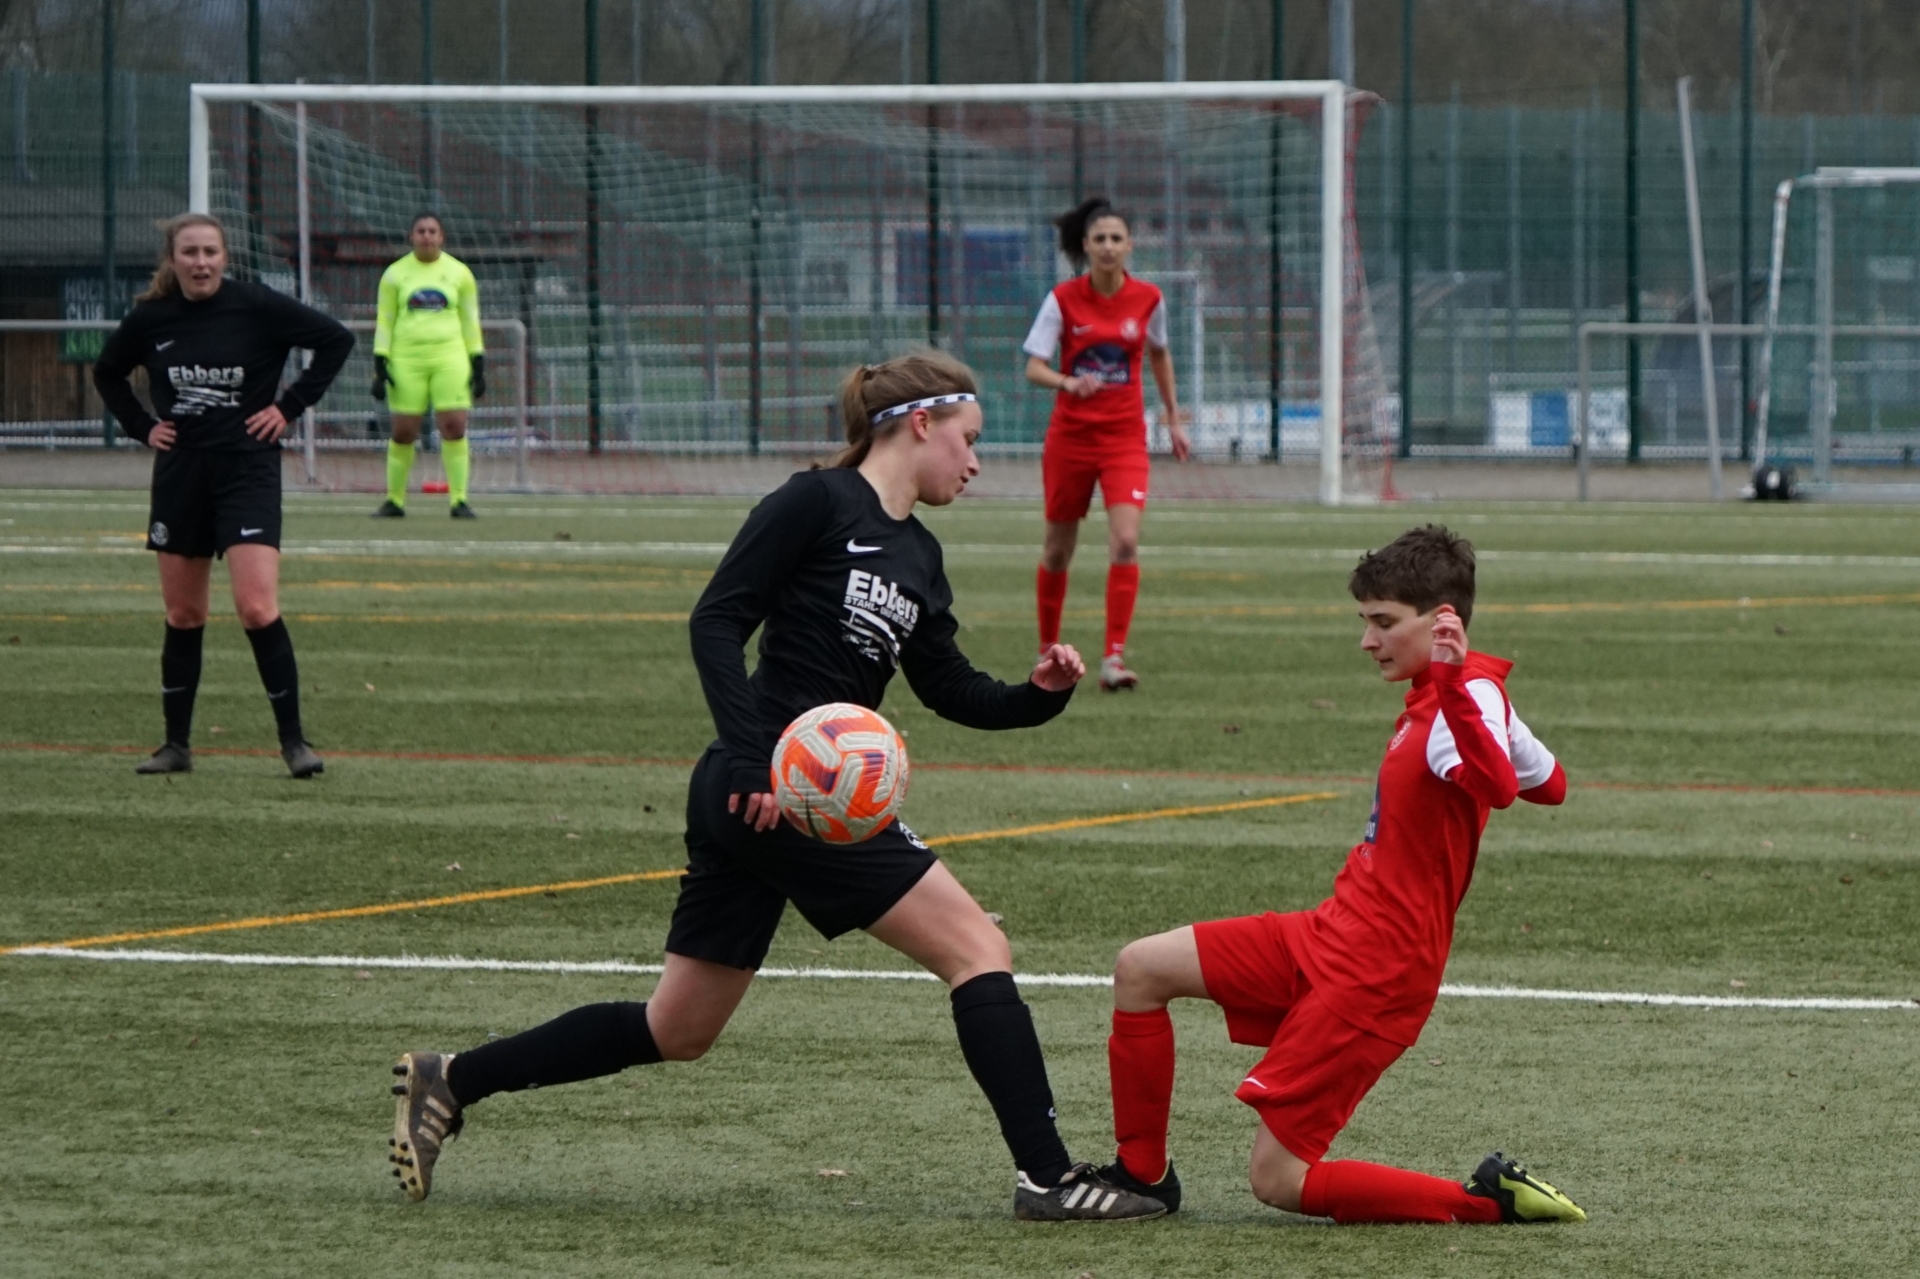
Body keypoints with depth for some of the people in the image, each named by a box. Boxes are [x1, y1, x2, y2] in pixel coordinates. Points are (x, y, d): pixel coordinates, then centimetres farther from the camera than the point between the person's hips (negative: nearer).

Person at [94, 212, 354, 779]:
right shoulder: (151, 318, 0)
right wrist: (141, 426, 6)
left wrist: (290, 405, -6)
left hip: (247, 469, -4)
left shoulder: (257, 307, -10)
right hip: (180, 472, 4)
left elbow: (336, 340, -3)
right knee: (183, 616, 9)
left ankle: (293, 741, -6)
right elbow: (107, 372, 19)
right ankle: (177, 744, 19)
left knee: (257, 608, -14)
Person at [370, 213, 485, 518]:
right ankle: (394, 501, 11)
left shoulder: (459, 273, 8)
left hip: (449, 358, 0)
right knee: (403, 432, -1)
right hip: (407, 359, 0)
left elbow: (470, 321, 12)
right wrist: (380, 365, -1)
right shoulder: (395, 274, 6)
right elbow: (384, 322, 7)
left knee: (455, 427, -11)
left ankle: (458, 500, -7)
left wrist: (478, 365, 6)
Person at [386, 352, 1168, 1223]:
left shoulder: (917, 558, 18)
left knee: (677, 1031, 15)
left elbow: (952, 691, 22)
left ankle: (448, 1082, 20)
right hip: (772, 791, -10)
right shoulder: (819, 504, -8)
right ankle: (1046, 1177, -8)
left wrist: (1040, 693, 4)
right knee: (978, 950, -8)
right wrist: (754, 758, -23)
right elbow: (717, 622, -14)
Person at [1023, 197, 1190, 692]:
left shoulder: (1147, 299, 0)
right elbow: (1034, 367, -10)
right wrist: (1069, 384, -30)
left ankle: (1114, 656, -19)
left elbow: (1159, 355, 18)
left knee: (1126, 541, -18)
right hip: (1070, 436, 0)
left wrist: (1173, 418, 19)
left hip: (1124, 439, 0)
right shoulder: (1063, 299, -6)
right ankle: (1048, 650, 28)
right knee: (1059, 548, 9)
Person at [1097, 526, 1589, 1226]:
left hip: (1373, 975, -10)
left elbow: (1497, 786, -42)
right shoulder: (1455, 696, 10)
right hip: (1331, 934, 10)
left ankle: (1491, 1200, -3)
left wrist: (1452, 682, -54)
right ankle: (1142, 1176, 21)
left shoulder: (1469, 696, -20)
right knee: (1141, 970, 11)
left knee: (1278, 1181, -8)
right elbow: (1550, 783, 25)